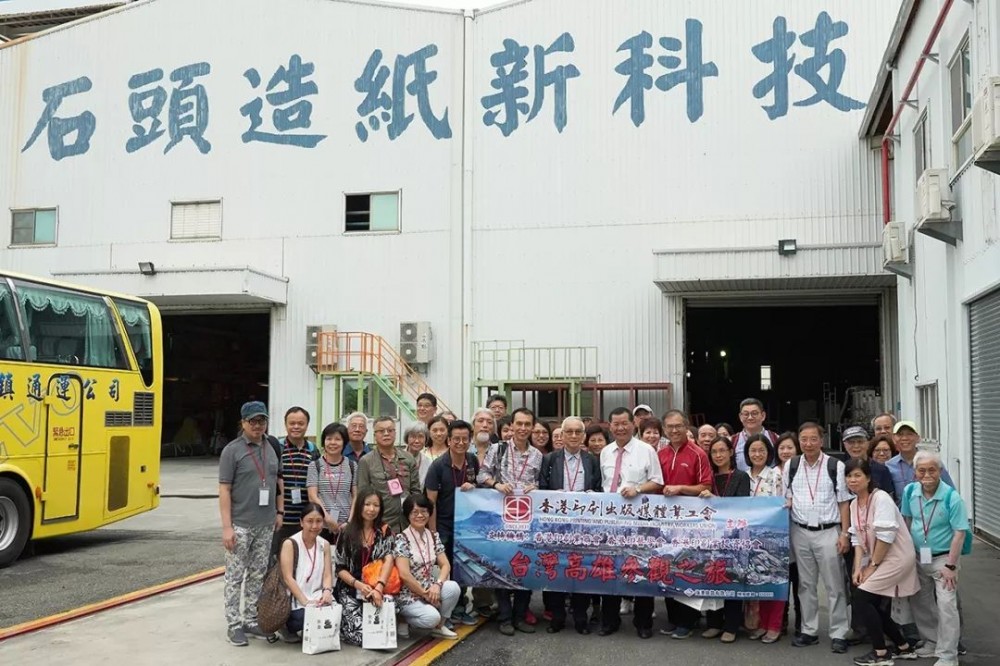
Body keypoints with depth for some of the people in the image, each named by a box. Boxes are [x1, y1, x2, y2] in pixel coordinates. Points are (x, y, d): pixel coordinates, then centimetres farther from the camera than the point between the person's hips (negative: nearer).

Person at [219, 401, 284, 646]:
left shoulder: (272, 448, 9)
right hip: (240, 524, -5)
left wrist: (279, 511, 10)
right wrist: (227, 527, -14)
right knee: (235, 576, 1)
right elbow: (224, 490, -8)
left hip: (266, 524, 5)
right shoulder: (232, 450, -6)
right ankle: (233, 625, 9)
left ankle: (251, 621, 22)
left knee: (258, 575, 11)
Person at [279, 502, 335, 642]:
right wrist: (305, 602, -21)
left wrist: (327, 591, -19)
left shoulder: (325, 545, 11)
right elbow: (288, 578, -11)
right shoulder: (290, 543, -4)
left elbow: (328, 575, 4)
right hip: (295, 602, -4)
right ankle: (287, 627, 1)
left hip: (317, 600, 4)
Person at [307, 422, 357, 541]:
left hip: (345, 526, 1)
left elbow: (355, 497, 8)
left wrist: (350, 521, -4)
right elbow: (312, 496, -2)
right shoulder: (315, 466, 5)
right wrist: (327, 517, -13)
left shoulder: (352, 466, 10)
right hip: (321, 525, -1)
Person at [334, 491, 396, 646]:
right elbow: (339, 568, 2)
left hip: (376, 589, 1)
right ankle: (339, 626, 11)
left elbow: (388, 559, -11)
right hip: (350, 590, -1)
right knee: (358, 633, -21)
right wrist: (358, 584, -17)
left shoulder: (385, 532, 4)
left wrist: (378, 588, -27)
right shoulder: (347, 533, 2)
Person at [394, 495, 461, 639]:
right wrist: (425, 594, -15)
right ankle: (406, 617, 4)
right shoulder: (402, 539, -13)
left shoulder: (433, 536, 6)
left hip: (429, 588, 6)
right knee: (432, 617, -30)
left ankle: (439, 626, -2)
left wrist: (437, 585, -17)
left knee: (453, 587, -24)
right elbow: (404, 574, -20)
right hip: (408, 594, -6)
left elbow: (445, 565, 2)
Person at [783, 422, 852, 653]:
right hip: (800, 532, 3)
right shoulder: (790, 466, 5)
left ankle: (838, 634, 8)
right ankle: (809, 631, 20)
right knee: (806, 584, 12)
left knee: (834, 585, 1)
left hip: (828, 532, -3)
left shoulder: (836, 466, -5)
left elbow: (844, 502, -2)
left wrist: (845, 533, -5)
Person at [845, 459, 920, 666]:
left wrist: (872, 566, -15)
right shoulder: (854, 504, 8)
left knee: (860, 599, -14)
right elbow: (858, 538, 7)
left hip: (896, 558, -8)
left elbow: (885, 536, -21)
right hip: (877, 560, 8)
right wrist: (858, 567, -5)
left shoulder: (881, 498, -17)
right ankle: (904, 648, 29)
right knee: (877, 608, 9)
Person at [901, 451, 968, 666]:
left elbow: (960, 533, -18)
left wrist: (950, 566, -19)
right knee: (920, 603, 16)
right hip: (918, 557, 6)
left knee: (946, 605, -9)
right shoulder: (910, 491, -6)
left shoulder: (952, 497, -20)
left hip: (943, 557, -6)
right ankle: (932, 642, 35)